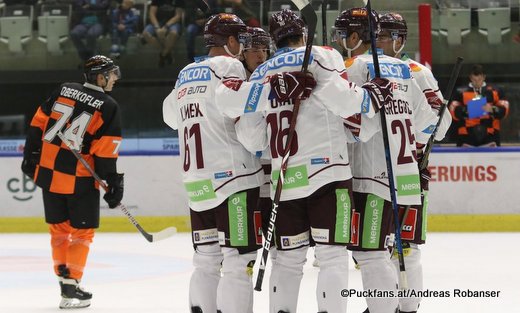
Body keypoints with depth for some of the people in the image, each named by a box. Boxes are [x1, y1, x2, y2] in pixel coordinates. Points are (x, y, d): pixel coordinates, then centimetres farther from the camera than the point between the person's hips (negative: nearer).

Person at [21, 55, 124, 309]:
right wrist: (114, 183, -4)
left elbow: (38, 123, 6)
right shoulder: (109, 107, -7)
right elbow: (105, 152, -11)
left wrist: (30, 155, 14)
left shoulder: (65, 90, 6)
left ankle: (65, 277, 20)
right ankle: (70, 288, 1)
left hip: (48, 171, 5)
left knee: (59, 227, 17)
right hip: (79, 177, -5)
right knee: (82, 231, 6)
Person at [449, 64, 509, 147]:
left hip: (490, 135, 1)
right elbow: (454, 112, 0)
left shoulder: (494, 91, 10)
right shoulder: (461, 92, 8)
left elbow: (504, 111, 5)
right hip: (467, 136, -1)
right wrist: (465, 110, -19)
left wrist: (492, 110, -16)